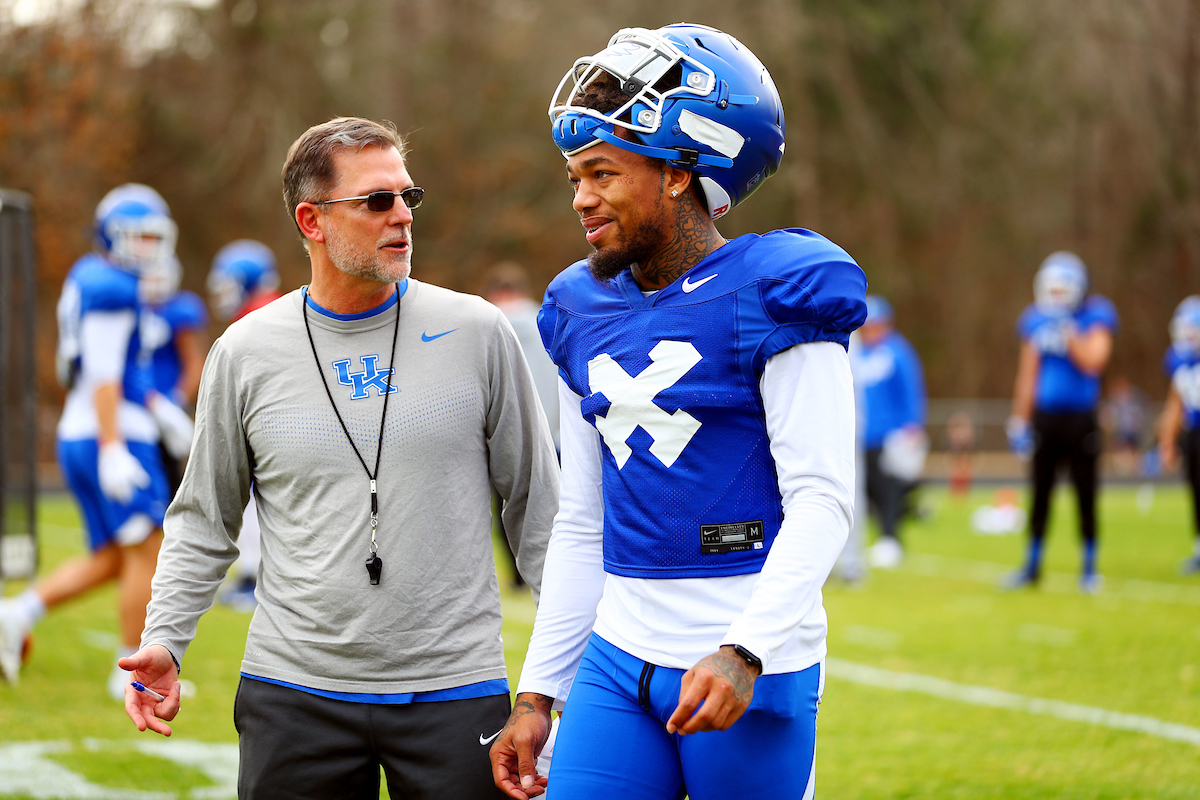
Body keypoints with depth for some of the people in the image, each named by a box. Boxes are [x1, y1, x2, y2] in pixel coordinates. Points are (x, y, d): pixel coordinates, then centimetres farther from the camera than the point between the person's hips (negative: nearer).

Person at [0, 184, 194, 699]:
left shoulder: (89, 277, 17)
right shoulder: (111, 289, -14)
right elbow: (103, 374, -20)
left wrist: (157, 407, 23)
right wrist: (114, 449, -23)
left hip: (77, 438, 10)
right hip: (110, 435, -10)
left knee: (109, 561, 13)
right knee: (146, 555, -2)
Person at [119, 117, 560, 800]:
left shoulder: (478, 334, 1)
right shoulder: (245, 353, 3)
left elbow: (535, 504, 7)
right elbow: (206, 521, 12)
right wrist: (164, 640, 1)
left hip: (455, 692, -1)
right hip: (295, 690, 1)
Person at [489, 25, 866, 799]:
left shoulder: (772, 297, -8)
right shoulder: (585, 313, 12)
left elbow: (821, 501, -13)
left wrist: (744, 652, -24)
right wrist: (538, 693, 14)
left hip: (751, 670, -5)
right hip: (620, 658, 6)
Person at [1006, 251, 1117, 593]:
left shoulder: (1095, 318, -5)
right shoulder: (1036, 320, 7)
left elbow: (1092, 362, -17)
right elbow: (1027, 374, 11)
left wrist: (1068, 332, -21)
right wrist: (1019, 421, 10)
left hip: (1080, 420, -3)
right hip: (1045, 419, 3)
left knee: (1085, 494, 2)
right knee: (1040, 494, 7)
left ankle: (1089, 568, 13)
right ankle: (1032, 566, 17)